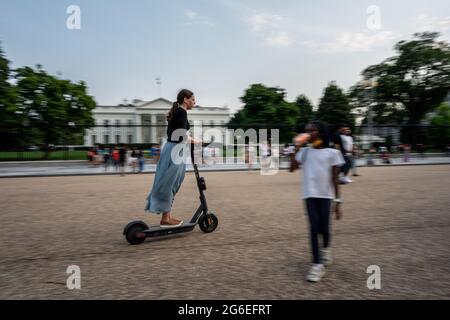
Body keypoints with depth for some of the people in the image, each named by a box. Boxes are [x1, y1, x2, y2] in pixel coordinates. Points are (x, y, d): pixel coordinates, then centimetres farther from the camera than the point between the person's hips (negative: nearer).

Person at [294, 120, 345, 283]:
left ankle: (326, 248, 36)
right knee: (314, 228, -2)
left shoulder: (332, 153, 0)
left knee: (324, 228, 2)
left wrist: (338, 202, 1)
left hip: (325, 195, -1)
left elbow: (334, 179, 2)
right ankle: (317, 264, 10)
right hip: (310, 195, 1)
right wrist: (297, 147, -8)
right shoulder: (305, 152, 6)